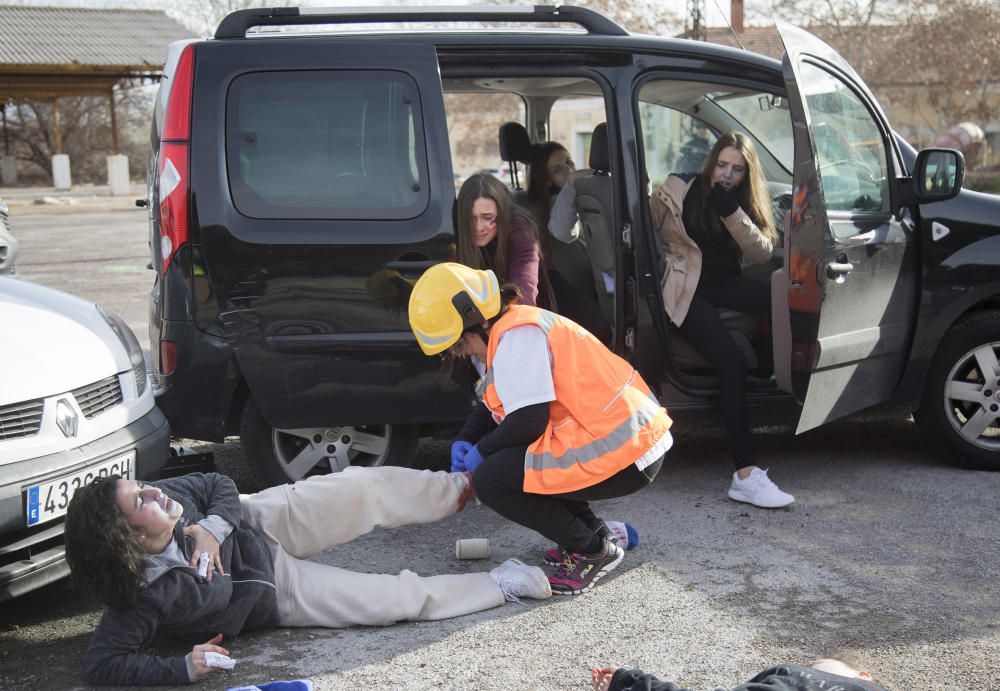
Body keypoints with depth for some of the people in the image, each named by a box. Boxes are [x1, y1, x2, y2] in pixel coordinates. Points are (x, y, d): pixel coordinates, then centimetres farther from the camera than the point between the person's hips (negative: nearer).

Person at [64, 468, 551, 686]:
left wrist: (214, 527, -26)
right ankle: (500, 585, 15)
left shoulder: (165, 499, -22)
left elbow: (220, 486, -5)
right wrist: (183, 668, -43)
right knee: (404, 597, -7)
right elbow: (101, 663, -36)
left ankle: (463, 485, 26)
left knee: (367, 488, -2)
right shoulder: (145, 595, -36)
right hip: (274, 594, -4)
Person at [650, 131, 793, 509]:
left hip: (723, 285, 6)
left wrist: (731, 212, -12)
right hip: (685, 290, -6)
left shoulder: (745, 203, 13)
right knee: (731, 360, -29)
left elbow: (762, 253, 0)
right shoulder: (678, 190, 2)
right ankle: (744, 475, -32)